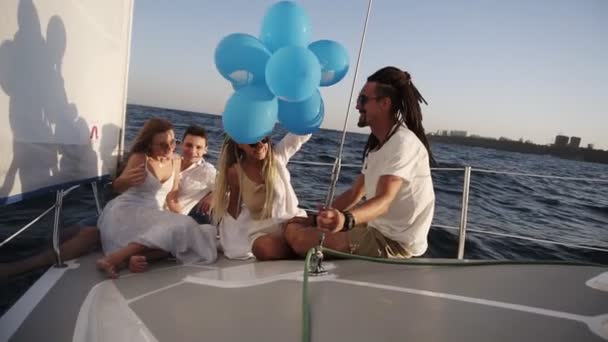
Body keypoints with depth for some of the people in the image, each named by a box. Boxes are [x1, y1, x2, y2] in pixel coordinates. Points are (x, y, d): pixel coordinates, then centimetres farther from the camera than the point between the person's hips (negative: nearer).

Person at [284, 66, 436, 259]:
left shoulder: (403, 143, -20)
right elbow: (355, 194, 13)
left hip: (394, 243, -10)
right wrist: (315, 219, 7)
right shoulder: (376, 144, 12)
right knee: (294, 227, 13)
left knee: (297, 237, -19)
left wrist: (346, 220, -52)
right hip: (380, 230, 10)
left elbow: (384, 201, -33)